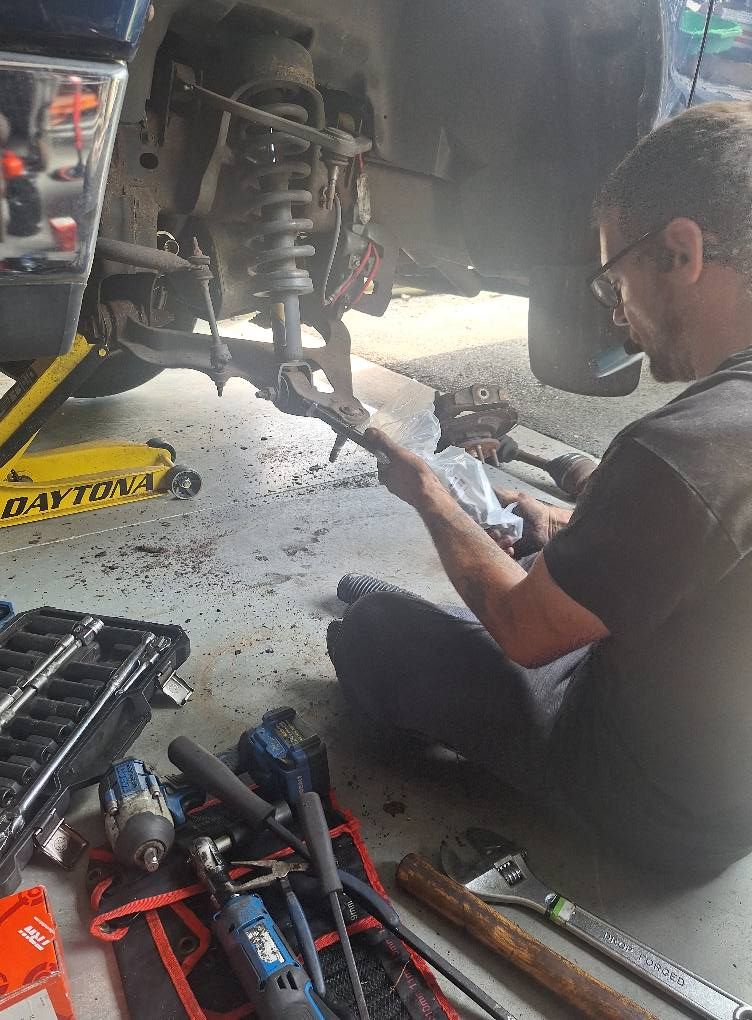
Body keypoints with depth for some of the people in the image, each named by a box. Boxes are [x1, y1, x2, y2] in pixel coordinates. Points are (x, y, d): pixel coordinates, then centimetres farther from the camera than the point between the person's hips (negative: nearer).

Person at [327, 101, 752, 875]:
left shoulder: (677, 455, -36)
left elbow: (525, 631, -20)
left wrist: (428, 496, -7)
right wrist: (582, 537, 2)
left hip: (658, 802, -7)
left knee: (370, 631, 0)